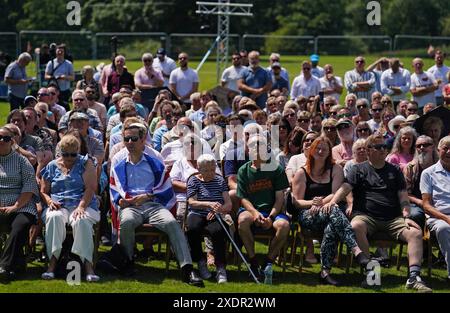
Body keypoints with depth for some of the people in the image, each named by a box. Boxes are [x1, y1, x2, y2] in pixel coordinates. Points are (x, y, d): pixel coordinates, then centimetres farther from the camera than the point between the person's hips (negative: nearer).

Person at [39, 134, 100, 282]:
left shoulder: (85, 163, 9)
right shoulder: (51, 167, 17)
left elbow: (91, 188, -2)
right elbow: (43, 191, 18)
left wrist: (81, 207, -17)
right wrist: (49, 201, -6)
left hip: (83, 205, -2)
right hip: (58, 206, 2)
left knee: (81, 220, -37)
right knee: (54, 217, -35)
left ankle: (88, 265, -42)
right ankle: (52, 262, -39)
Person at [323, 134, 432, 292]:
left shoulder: (395, 171, 21)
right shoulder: (358, 169, 13)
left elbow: (403, 196, 14)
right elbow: (345, 188, -2)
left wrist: (406, 217, -4)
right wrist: (333, 202, -23)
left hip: (393, 219, 3)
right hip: (366, 216, -2)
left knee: (416, 233, -24)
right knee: (355, 226, -37)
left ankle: (413, 276, -30)